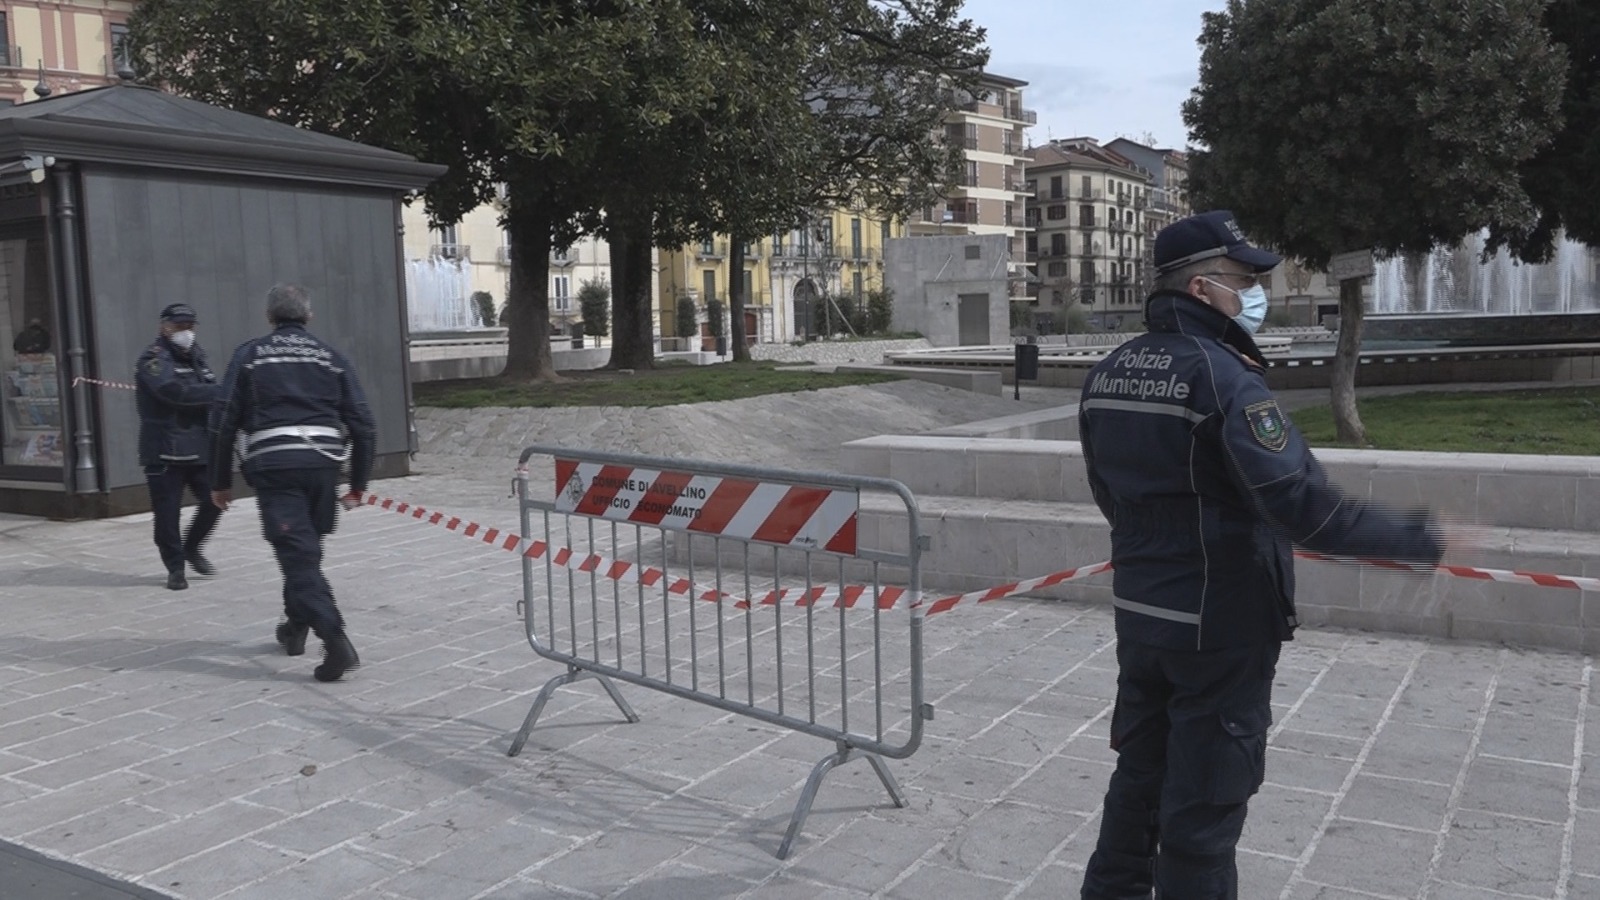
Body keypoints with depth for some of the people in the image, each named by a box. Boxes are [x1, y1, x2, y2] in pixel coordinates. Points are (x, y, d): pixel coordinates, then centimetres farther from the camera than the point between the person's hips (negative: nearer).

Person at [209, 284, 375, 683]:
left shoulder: (250, 355, 8)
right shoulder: (331, 357, 12)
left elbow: (225, 420, 3)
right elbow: (361, 422, 7)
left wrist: (221, 480, 11)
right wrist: (358, 483, 14)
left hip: (273, 464, -3)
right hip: (323, 462, 3)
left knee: (297, 553, -7)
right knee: (306, 548, 21)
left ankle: (335, 639, -21)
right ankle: (296, 626, 35)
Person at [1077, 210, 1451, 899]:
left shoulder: (1107, 374, 5)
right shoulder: (1220, 374, -21)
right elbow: (1305, 506, -27)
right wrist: (1422, 538, -17)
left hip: (1140, 611, 8)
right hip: (1220, 625, -8)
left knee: (1140, 774, 22)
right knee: (1204, 801, 6)